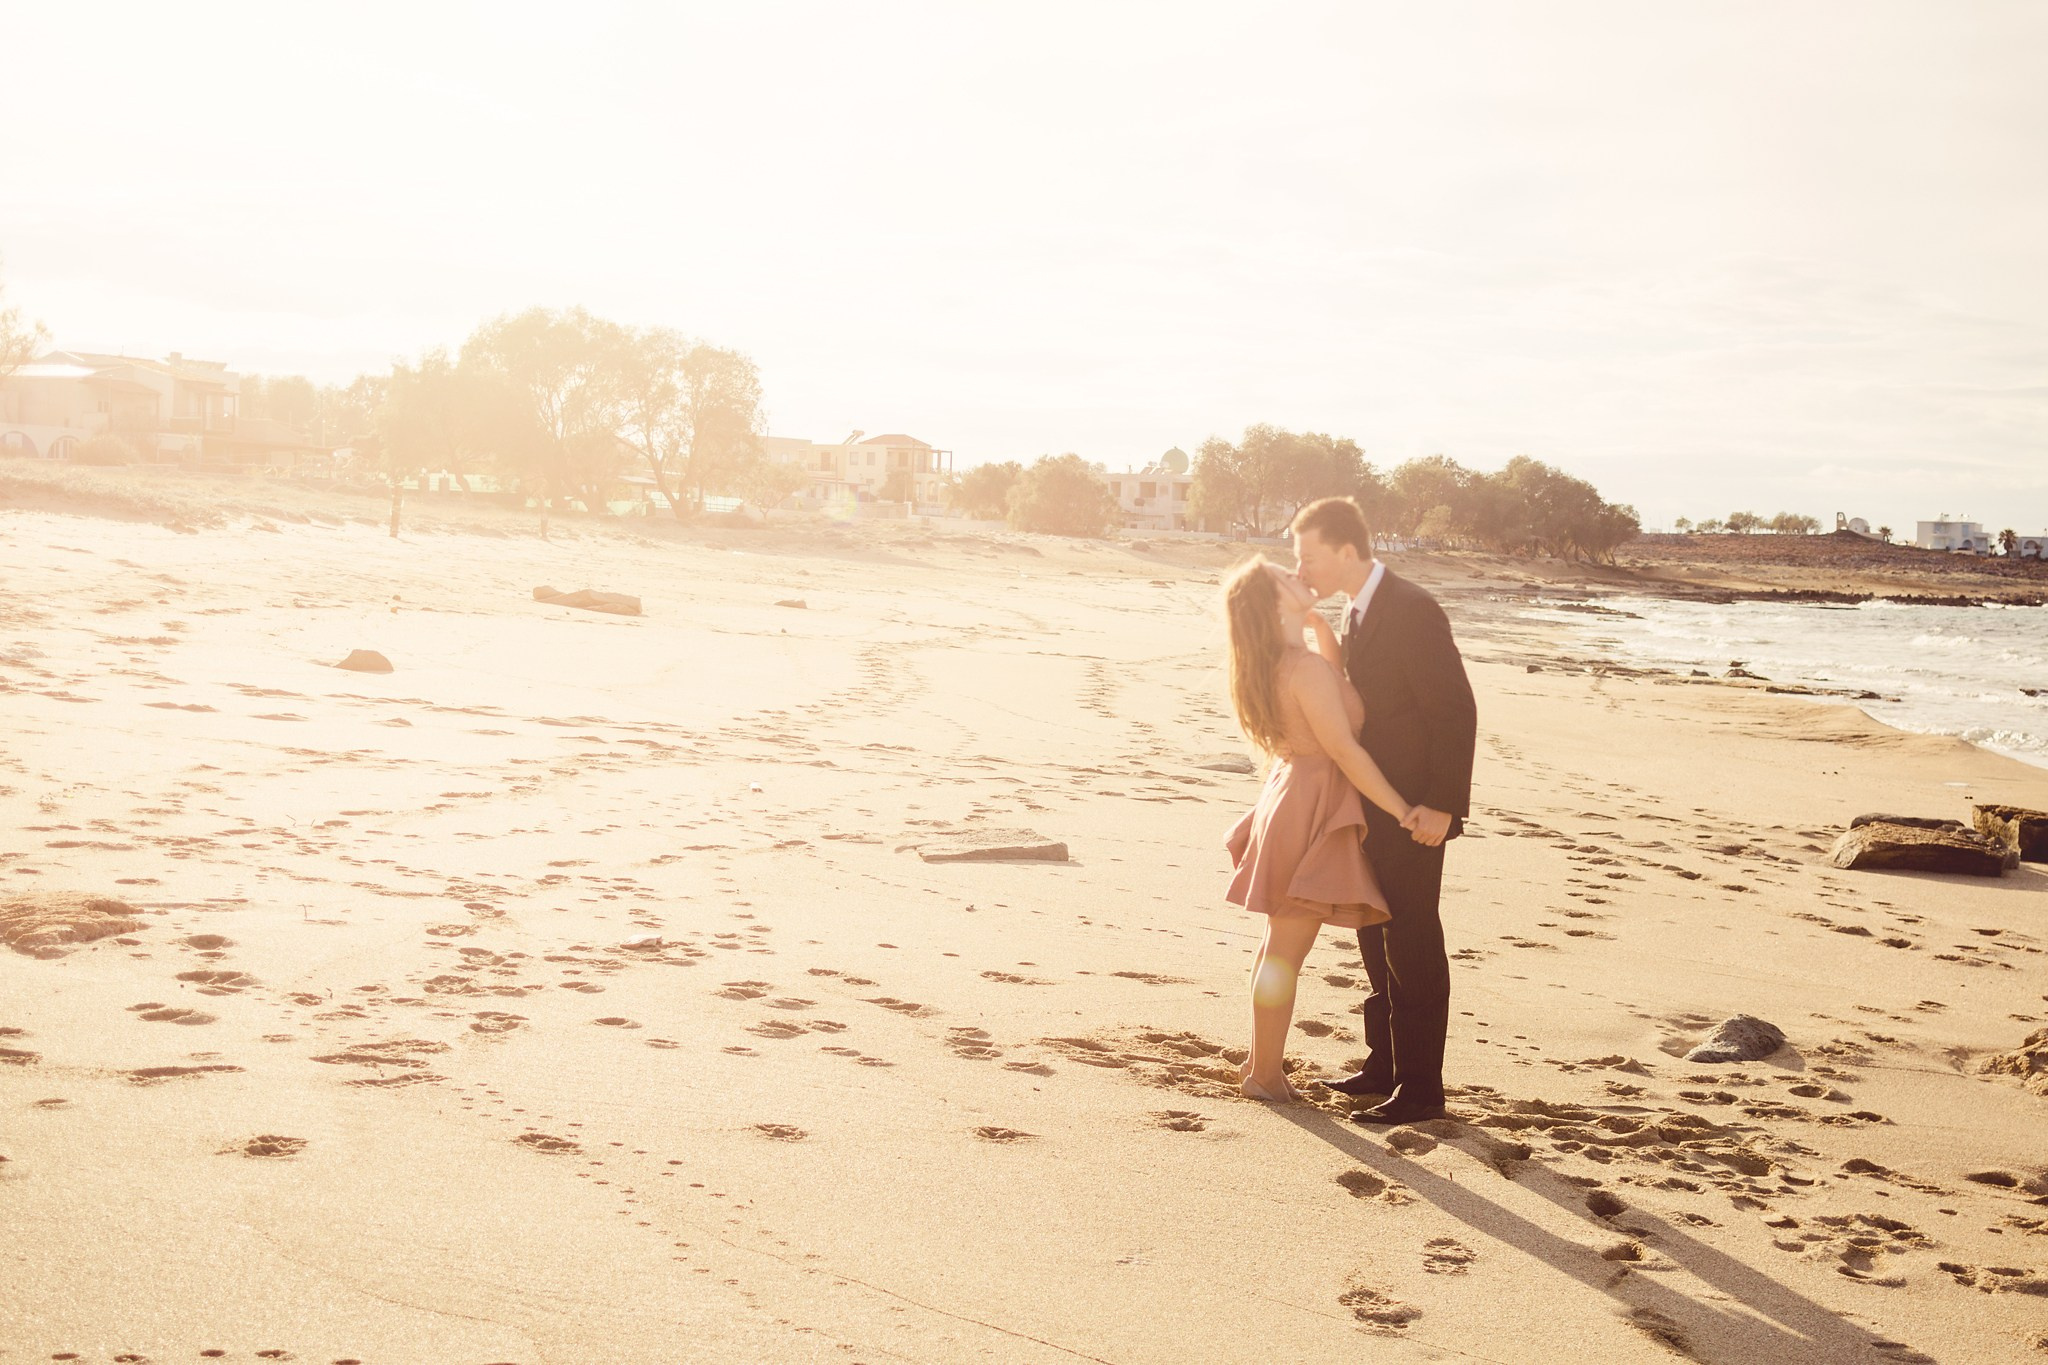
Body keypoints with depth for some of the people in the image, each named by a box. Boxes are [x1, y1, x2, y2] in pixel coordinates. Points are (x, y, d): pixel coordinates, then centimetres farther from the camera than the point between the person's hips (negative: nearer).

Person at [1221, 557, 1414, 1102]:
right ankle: (1264, 1073, 8)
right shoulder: (1308, 669, -23)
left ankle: (1263, 1058, 30)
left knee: (1279, 943, 19)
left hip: (1292, 798, 10)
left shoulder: (1275, 665, 6)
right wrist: (1402, 811, -16)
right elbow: (1345, 750, -22)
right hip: (1311, 813, -10)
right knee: (1286, 949, -1)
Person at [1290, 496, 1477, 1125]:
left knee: (1412, 950, -3)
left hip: (1413, 810, -9)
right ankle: (1384, 1066, 28)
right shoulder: (1358, 612, 10)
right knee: (1378, 943, 17)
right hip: (1373, 808, 9)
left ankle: (1420, 1088, 4)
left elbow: (1456, 712, -21)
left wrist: (1441, 807, -24)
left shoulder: (1412, 610, -19)